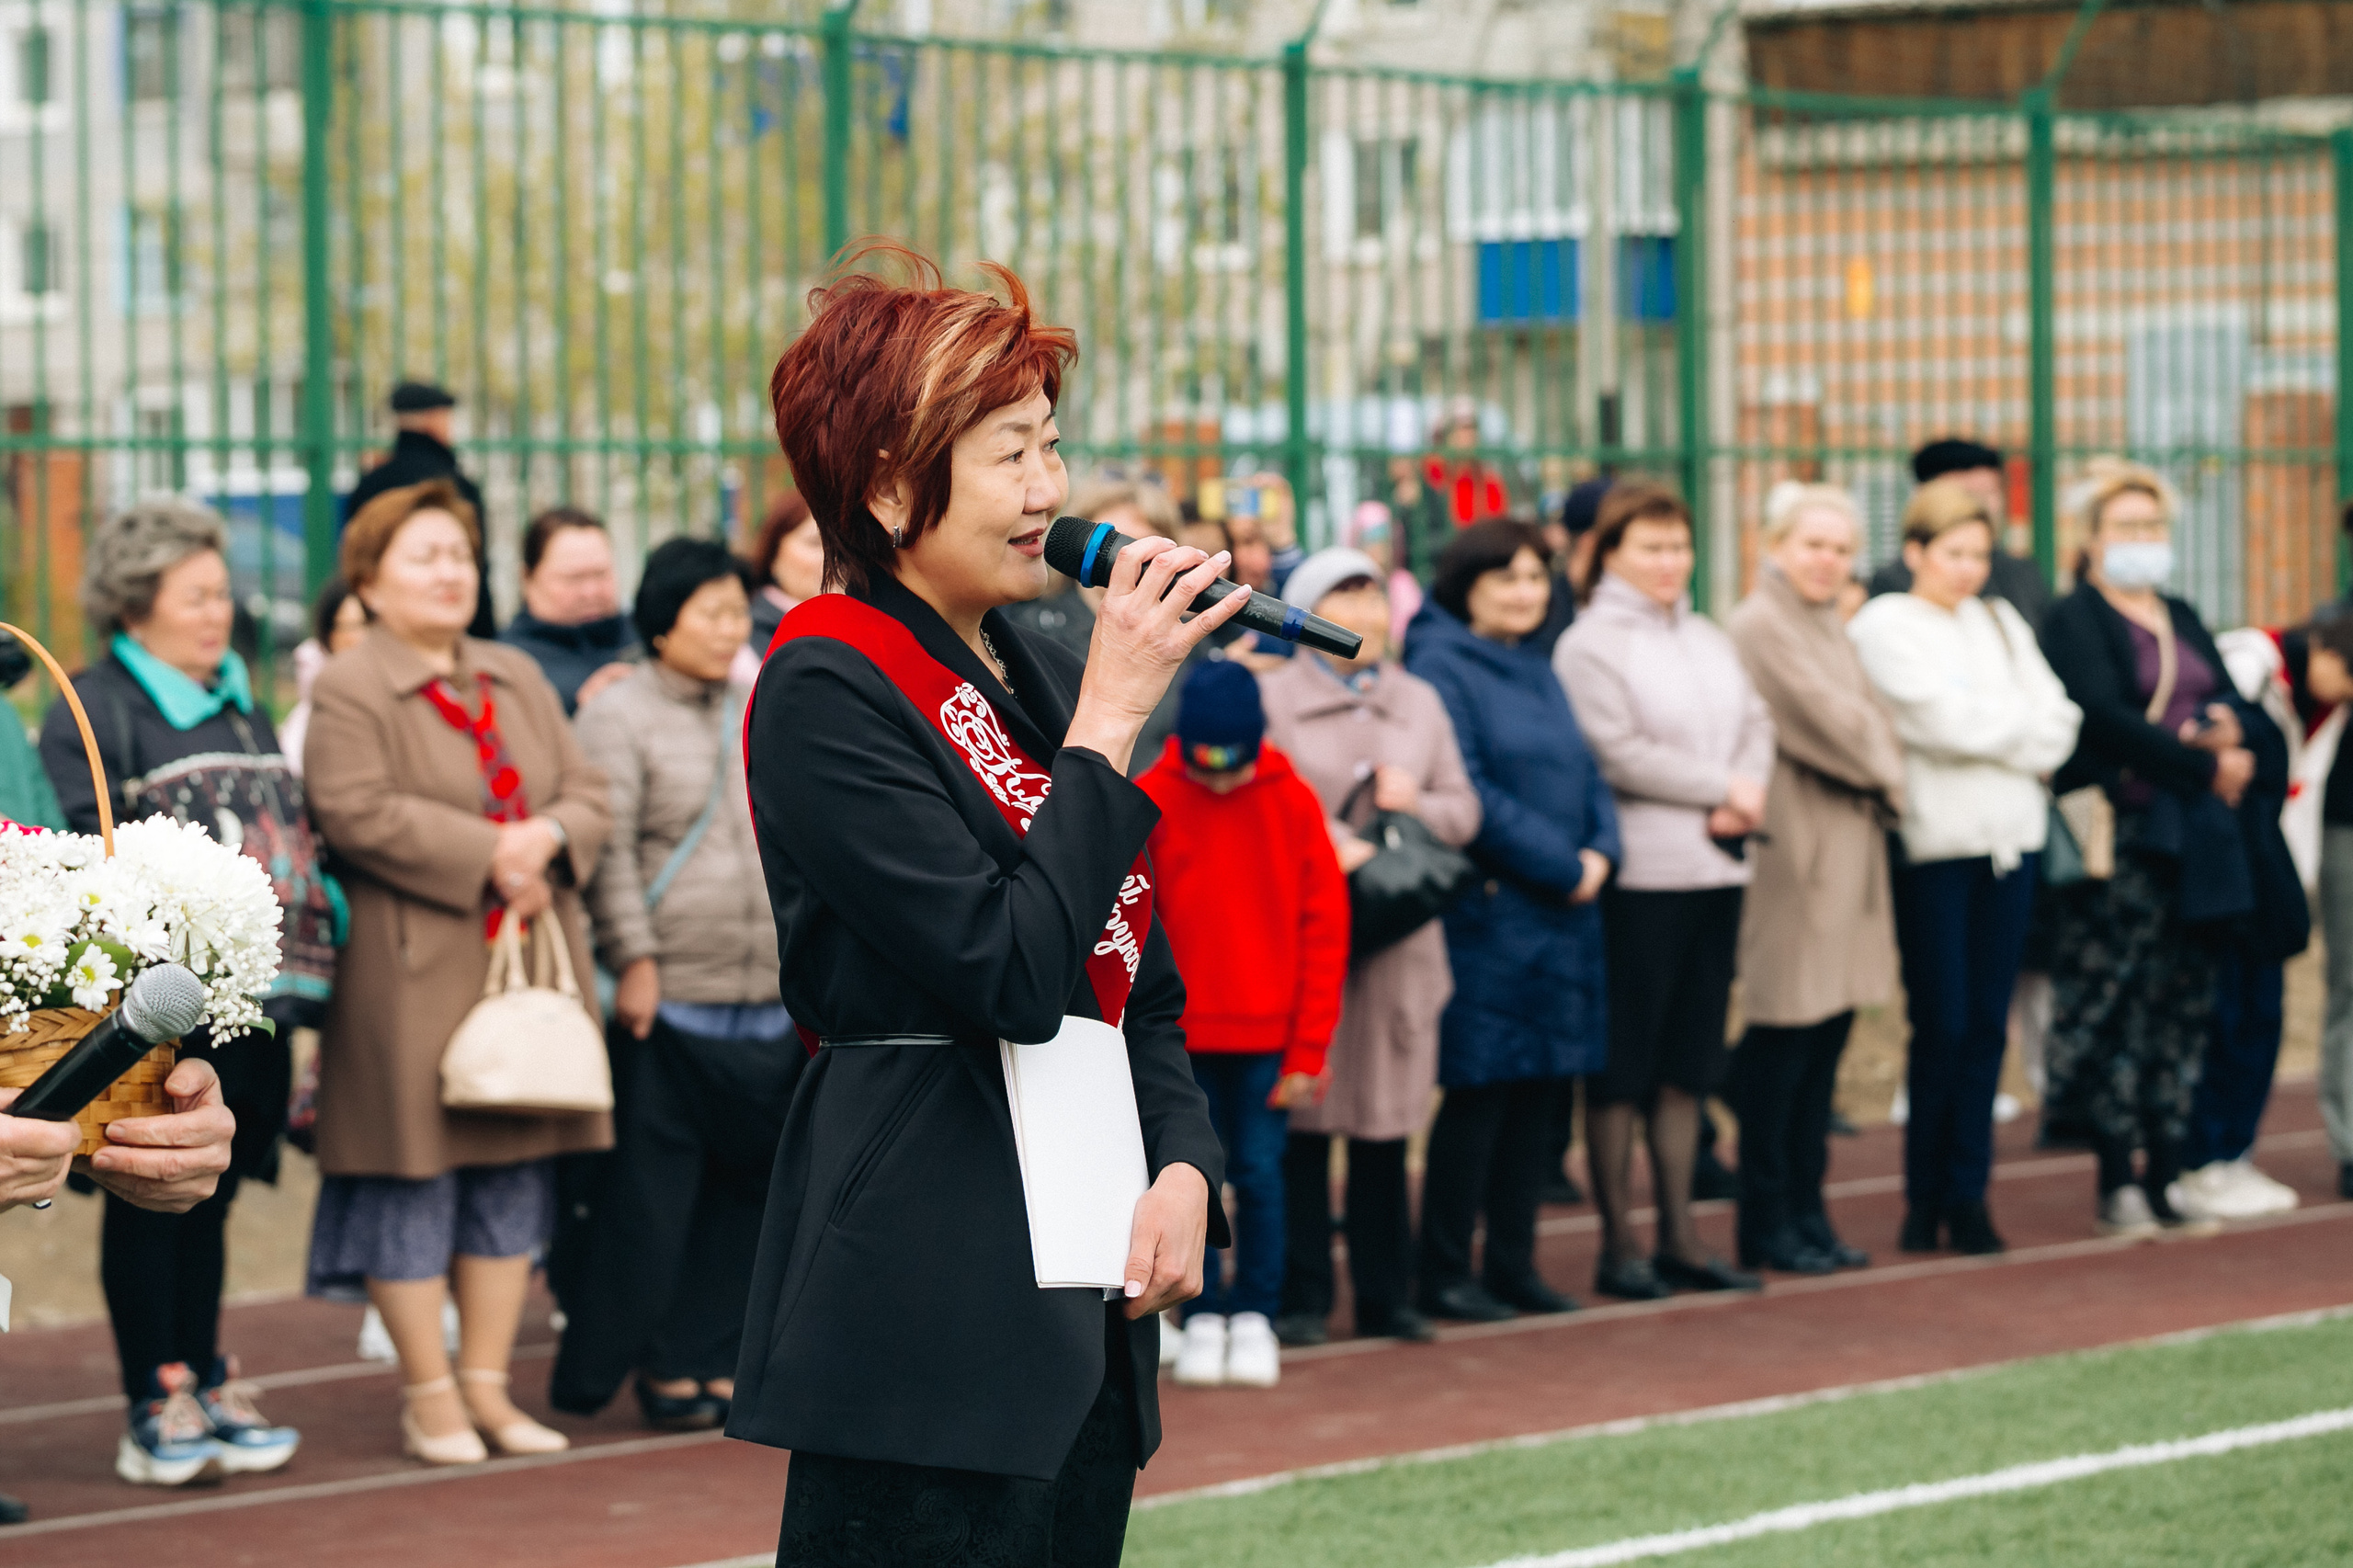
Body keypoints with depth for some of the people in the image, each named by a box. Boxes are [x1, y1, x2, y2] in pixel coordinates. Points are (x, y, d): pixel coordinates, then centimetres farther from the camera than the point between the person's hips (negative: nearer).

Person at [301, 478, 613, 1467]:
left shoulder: (520, 682, 17)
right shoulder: (346, 692, -5)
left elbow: (589, 797, 12)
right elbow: (360, 815, -18)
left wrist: (546, 839, -10)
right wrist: (489, 855, -17)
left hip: (529, 960, 7)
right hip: (412, 972, -6)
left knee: (514, 1172, 8)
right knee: (415, 1173, -2)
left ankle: (488, 1382, 17)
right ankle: (429, 1394, 7)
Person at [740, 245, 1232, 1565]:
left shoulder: (1041, 676, 15)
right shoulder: (831, 690, -10)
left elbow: (1142, 985, 20)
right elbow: (1009, 971, -20)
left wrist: (1185, 1169, 2)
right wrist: (1110, 719, -15)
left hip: (1084, 1293, 8)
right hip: (928, 1296, -8)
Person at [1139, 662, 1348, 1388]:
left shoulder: (1293, 803, -2)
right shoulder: (1151, 803, -3)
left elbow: (1324, 930, 0)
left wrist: (1308, 1049, -4)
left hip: (1268, 1035, 0)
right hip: (1183, 1035, 0)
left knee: (1260, 1171, 1)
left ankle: (1255, 1317, 12)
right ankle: (1203, 1318, 12)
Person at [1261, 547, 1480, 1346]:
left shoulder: (1420, 702, 18)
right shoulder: (1272, 698, 3)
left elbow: (1464, 810, 15)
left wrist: (1418, 805, -5)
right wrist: (1329, 845, -20)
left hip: (1400, 937, 4)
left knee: (1387, 1118, 6)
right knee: (1304, 1116, -4)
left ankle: (1384, 1293, 13)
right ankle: (1300, 1298, 2)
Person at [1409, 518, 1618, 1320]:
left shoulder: (1538, 672, 18)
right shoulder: (1440, 667, -8)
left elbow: (1585, 772, 17)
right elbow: (1467, 794, -16)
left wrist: (1599, 851, -3)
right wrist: (1561, 867, -14)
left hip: (1561, 915, 8)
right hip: (1487, 915, -8)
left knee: (1540, 1089, 9)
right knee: (1479, 1093, -6)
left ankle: (1512, 1261, 17)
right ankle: (1444, 1274, 1)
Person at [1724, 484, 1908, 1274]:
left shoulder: (1831, 628, 18)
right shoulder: (1759, 625, -10)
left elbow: (1872, 719, 16)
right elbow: (1820, 717, -12)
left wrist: (1885, 775, -3)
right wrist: (1881, 767, 2)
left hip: (1848, 846, 9)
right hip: (1793, 846, -9)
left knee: (1827, 1037, 10)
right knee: (1783, 1038, -4)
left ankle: (1805, 1211, 16)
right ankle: (1767, 1223, 2)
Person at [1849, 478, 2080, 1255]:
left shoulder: (2000, 623, 17)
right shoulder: (1883, 627, -1)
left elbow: (2058, 719, 7)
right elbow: (1943, 720, -13)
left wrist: (1996, 736, -8)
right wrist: (2024, 730, 0)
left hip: (2011, 838, 5)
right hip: (1933, 839, -5)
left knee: (1987, 1024, 3)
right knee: (1943, 1025, -5)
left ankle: (1967, 1193, 8)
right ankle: (1926, 1196, 6)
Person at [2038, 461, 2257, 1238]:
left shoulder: (2181, 619, 20)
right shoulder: (2073, 620, -3)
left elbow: (2231, 698, 12)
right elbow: (2107, 717, -15)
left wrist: (2224, 728, -12)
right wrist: (2204, 766, -15)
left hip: (2195, 838, 7)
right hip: (2121, 833, -7)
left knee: (2183, 1008, 6)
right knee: (2116, 1003, -8)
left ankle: (2167, 1175, 10)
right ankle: (2119, 1183, -5)